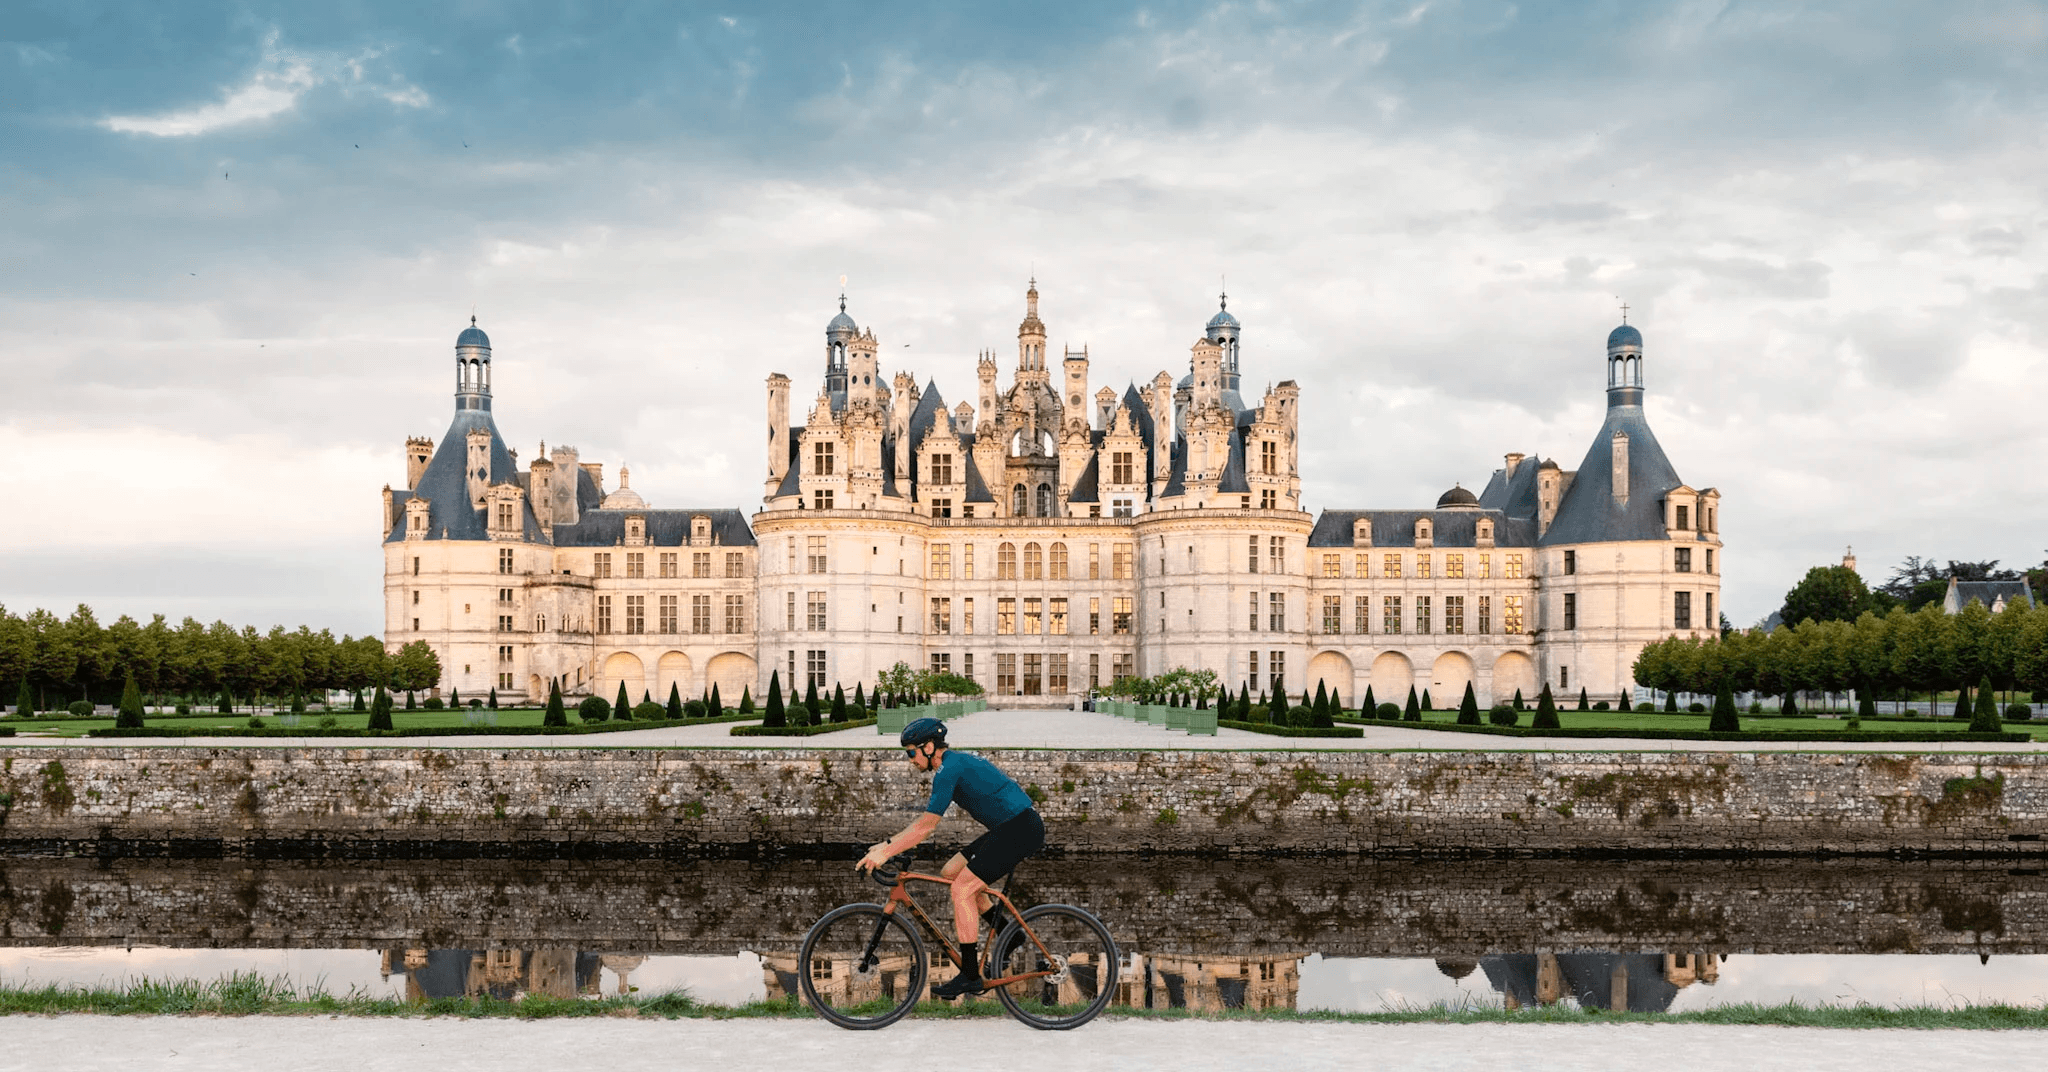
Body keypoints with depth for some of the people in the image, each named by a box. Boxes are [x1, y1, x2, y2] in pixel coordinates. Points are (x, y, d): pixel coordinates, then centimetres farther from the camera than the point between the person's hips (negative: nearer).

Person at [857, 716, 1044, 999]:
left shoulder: (950, 769, -14)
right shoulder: (957, 763, 17)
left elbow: (927, 826, -17)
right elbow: (926, 822, 23)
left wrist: (885, 852, -14)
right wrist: (887, 845, 19)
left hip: (1022, 829, -10)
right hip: (1009, 828, 10)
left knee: (962, 888, -11)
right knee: (950, 873, 13)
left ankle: (970, 975, -7)